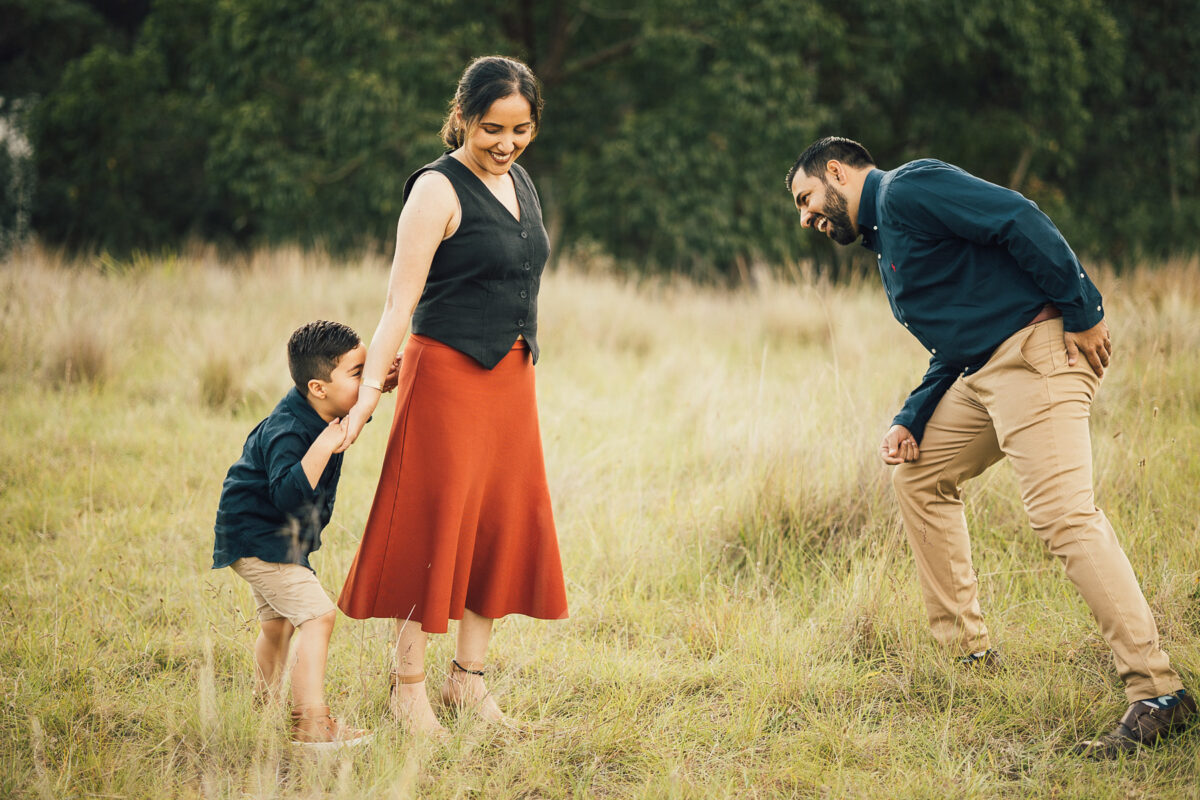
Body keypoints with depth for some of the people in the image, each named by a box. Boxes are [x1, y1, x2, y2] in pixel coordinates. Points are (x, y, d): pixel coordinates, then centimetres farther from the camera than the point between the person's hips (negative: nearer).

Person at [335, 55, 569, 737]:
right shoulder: (438, 189, -11)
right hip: (447, 373, -8)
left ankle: (468, 680, 17)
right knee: (436, 523, -4)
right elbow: (401, 302, -15)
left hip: (512, 376, 8)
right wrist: (370, 389, -21)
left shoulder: (521, 183, 11)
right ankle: (409, 686, 4)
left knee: (505, 523, 8)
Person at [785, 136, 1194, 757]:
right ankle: (967, 651, 25)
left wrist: (1082, 312, -20)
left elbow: (1019, 220, -18)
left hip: (1038, 350, -11)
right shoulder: (883, 238, 25)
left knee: (1063, 514, -20)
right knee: (919, 473, 20)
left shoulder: (903, 188, -6)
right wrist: (909, 421, 12)